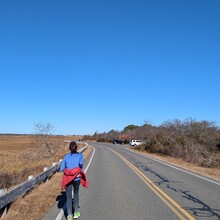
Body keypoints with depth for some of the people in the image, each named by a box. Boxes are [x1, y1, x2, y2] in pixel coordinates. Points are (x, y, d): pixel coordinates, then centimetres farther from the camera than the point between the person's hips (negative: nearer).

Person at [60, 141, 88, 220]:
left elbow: (61, 169, 3)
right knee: (76, 193, 23)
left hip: (67, 178, 0)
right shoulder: (79, 155, 3)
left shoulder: (66, 156, 7)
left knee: (68, 197, 6)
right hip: (76, 178, 0)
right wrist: (81, 168, 6)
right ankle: (76, 212, 24)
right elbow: (81, 163, -15)